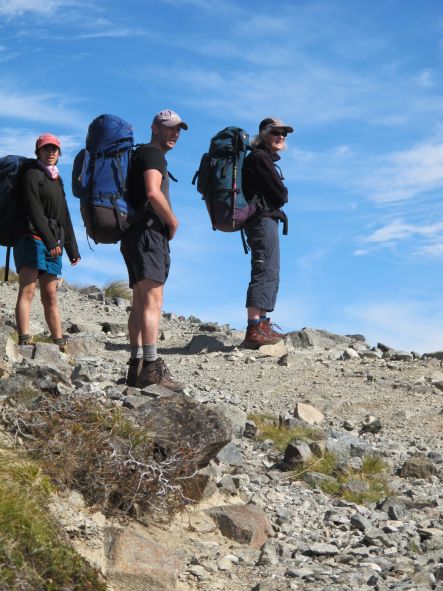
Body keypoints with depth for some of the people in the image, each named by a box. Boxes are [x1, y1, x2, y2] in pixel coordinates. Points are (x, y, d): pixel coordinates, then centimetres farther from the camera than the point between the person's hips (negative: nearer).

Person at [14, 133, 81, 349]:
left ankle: (60, 344, 4)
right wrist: (50, 240, -23)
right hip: (32, 238, -8)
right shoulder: (32, 175, -1)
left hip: (53, 243, 8)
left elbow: (64, 218, 28)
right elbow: (34, 210, -14)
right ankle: (24, 341, -27)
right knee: (27, 290, -17)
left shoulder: (56, 180, 25)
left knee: (50, 297, 6)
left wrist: (72, 249, 23)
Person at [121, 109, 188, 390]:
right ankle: (151, 367, -22)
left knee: (140, 303, 8)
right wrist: (173, 221, -9)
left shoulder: (142, 155, 25)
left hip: (137, 235, 11)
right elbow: (153, 193, -23)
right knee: (153, 301, -16)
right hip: (147, 233, -11)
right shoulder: (153, 154, -7)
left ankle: (137, 366, 8)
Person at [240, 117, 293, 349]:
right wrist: (283, 196, 5)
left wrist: (278, 199, 0)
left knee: (269, 273, 15)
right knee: (265, 271, -17)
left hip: (263, 220, 11)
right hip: (263, 219, -11)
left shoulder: (263, 158, 22)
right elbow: (279, 194, -15)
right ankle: (254, 330, -23)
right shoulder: (260, 157, -10)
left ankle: (262, 325, 19)